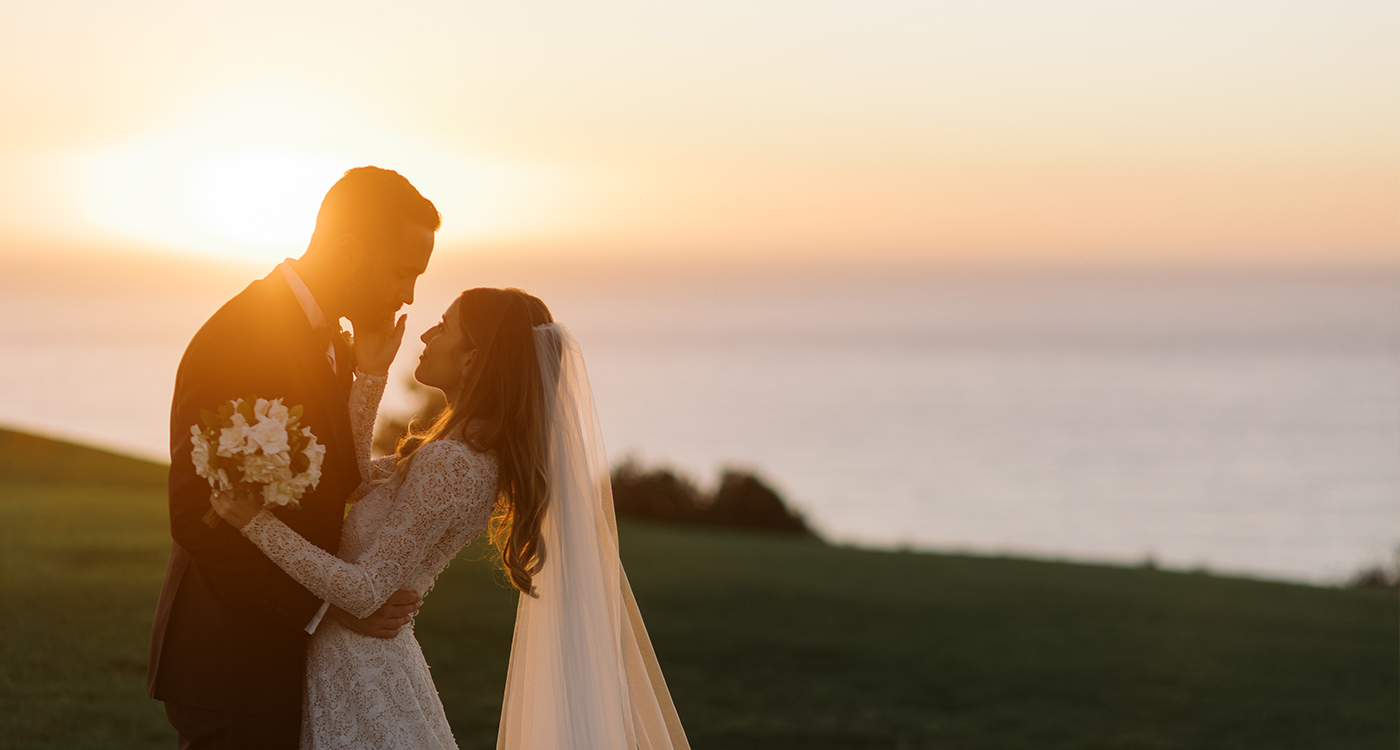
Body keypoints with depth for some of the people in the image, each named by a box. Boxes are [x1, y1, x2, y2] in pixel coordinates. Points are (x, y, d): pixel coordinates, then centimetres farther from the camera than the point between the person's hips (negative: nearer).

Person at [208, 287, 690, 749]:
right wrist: (371, 375, 10)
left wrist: (256, 522, -23)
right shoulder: (481, 452, 4)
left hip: (358, 661, -9)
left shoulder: (448, 464, -24)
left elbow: (363, 591, -24)